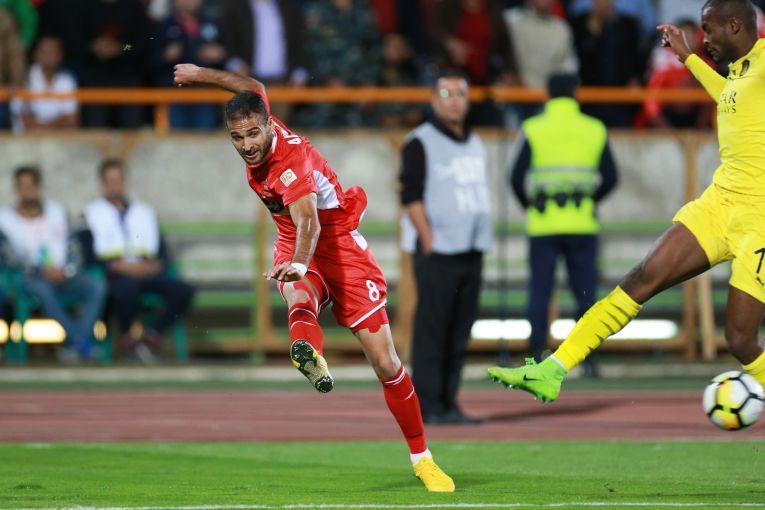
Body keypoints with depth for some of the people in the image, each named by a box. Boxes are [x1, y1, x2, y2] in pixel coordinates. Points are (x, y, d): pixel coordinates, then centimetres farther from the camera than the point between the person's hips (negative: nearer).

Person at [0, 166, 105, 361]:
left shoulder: (55, 211, 16)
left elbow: (62, 246, 7)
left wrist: (61, 269, -10)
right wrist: (44, 269, -15)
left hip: (61, 272, 3)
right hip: (30, 275, -3)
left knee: (97, 286, -26)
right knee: (43, 290, -39)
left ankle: (77, 343, -35)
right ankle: (81, 342, -36)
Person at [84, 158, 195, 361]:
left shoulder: (144, 212, 24)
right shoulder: (93, 213, 13)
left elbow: (160, 250, 15)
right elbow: (89, 253, 0)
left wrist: (156, 264, -7)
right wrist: (118, 265, -15)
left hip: (147, 270, 4)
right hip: (114, 274, -4)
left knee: (184, 291, -26)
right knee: (127, 287, -41)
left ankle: (151, 333, -8)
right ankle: (126, 335, -12)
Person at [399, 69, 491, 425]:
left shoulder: (475, 145, 18)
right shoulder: (420, 143, -4)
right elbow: (411, 197, -10)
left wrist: (480, 242, 13)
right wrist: (429, 242, -16)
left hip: (472, 251, 7)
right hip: (437, 252, -7)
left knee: (460, 332, 7)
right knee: (432, 328, -7)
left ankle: (448, 404, 11)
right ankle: (427, 406, -6)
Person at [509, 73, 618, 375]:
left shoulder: (533, 130, 0)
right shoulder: (595, 130, 5)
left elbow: (517, 178, -3)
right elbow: (610, 177, 4)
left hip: (543, 225, -1)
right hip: (582, 224, 1)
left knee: (539, 293, 2)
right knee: (585, 291, 6)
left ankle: (536, 358, -4)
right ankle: (587, 358, 2)